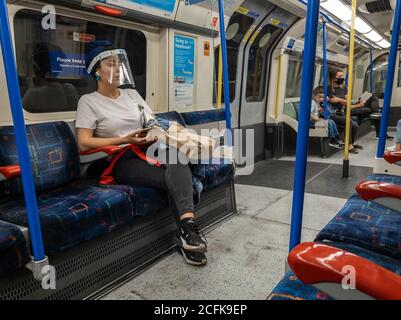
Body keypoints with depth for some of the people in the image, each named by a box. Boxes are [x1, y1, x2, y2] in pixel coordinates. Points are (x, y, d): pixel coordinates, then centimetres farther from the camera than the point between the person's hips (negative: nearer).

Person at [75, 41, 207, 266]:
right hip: (122, 161, -4)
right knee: (175, 178, -30)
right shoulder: (89, 101, 4)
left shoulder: (132, 93, 21)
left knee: (175, 154, -33)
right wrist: (125, 140, -16)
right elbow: (84, 144, -7)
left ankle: (187, 228, -43)